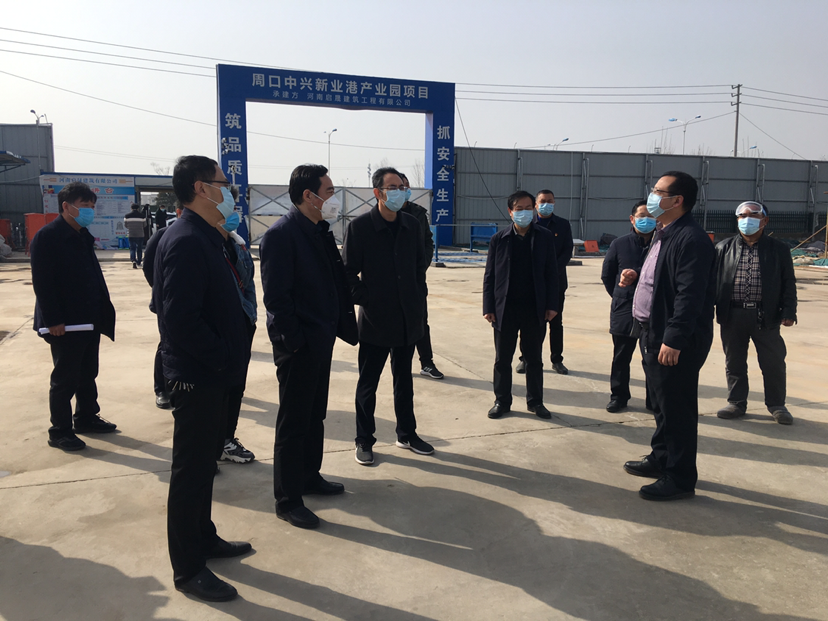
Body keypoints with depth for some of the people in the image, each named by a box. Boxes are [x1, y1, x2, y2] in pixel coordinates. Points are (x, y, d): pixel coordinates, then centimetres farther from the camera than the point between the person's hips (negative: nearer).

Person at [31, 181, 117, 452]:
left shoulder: (83, 236, 13)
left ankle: (86, 418, 32)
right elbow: (42, 283, -17)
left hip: (90, 320, 8)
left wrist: (102, 308, 6)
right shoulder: (47, 237, -13)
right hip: (65, 324, -8)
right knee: (64, 379, 3)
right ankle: (60, 432, 15)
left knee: (88, 375, 18)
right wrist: (53, 321, -20)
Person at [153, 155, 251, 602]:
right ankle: (187, 568, 18)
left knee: (203, 463, 21)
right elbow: (181, 320, -28)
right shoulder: (187, 242, -21)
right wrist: (225, 359, -19)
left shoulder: (203, 238, 12)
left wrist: (231, 355, 9)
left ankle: (203, 538, 38)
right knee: (190, 471, 3)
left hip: (210, 376, 10)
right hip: (196, 378, -10)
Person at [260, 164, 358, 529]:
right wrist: (293, 341, -19)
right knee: (293, 422, 2)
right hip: (298, 346, -9)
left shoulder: (321, 231, 11)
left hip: (322, 340, 9)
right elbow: (276, 296, -20)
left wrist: (343, 325, 8)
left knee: (315, 415, 20)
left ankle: (309, 475, 37)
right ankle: (287, 500, 15)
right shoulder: (281, 234, -17)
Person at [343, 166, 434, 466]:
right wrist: (365, 301, -13)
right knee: (367, 383, 7)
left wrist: (419, 299, 6)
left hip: (408, 319, 5)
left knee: (404, 380, 17)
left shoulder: (412, 224, 5)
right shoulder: (360, 227, -8)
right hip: (375, 319, -4)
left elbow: (420, 265, 12)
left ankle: (407, 434, 31)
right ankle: (364, 440, 21)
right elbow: (349, 272, -7)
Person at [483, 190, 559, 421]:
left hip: (534, 310, 0)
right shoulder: (499, 239, 0)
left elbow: (551, 273, 2)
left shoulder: (544, 237, 1)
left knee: (534, 359, 11)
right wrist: (488, 307, -5)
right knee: (502, 359, 9)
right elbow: (490, 276, 1)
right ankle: (502, 401, 22)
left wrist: (551, 304, -4)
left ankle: (535, 402, 24)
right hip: (505, 309, 0)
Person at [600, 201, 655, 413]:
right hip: (624, 313, 1)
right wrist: (621, 298, 9)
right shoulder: (619, 244, 1)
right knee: (621, 357, 11)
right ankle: (618, 396, 24)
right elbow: (607, 275, 9)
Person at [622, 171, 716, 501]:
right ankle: (661, 459, 37)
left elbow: (690, 294, -25)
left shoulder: (691, 239, -19)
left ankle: (680, 478, 13)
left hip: (676, 341, -10)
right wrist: (636, 277, 7)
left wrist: (673, 339, -28)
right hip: (654, 333, 10)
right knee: (661, 403, 21)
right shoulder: (663, 234, 13)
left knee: (677, 408, 1)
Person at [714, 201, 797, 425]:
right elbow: (713, 280, 6)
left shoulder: (779, 249, 4)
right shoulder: (724, 248, 5)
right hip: (732, 315, 1)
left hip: (766, 315, -1)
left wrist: (789, 311, -4)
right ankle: (736, 403, 23)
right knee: (734, 362, 9)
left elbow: (788, 283, 5)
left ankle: (776, 405, 23)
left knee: (773, 362, 6)